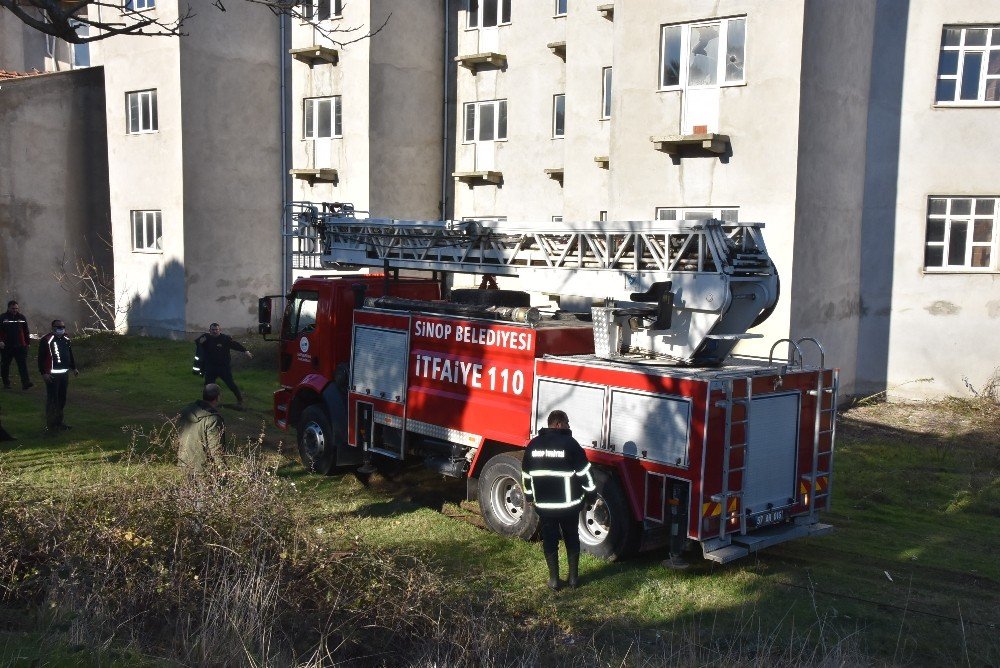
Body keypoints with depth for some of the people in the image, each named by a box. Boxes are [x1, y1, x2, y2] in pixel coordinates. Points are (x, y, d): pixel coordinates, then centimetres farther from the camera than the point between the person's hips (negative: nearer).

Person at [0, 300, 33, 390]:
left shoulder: (22, 318, 10)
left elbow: (26, 331, 15)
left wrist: (28, 342, 13)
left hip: (20, 346, 1)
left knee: (23, 364, -9)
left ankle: (25, 383, -16)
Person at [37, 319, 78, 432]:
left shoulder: (66, 339, 13)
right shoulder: (46, 340, -12)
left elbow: (70, 354, 24)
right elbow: (41, 358, -14)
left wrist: (73, 368, 24)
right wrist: (43, 373, -18)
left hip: (64, 373, 8)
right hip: (52, 375, -8)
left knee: (62, 398, 13)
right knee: (52, 399, -5)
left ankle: (59, 421, 24)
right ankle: (51, 424, 2)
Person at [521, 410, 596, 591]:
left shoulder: (534, 444, 2)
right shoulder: (570, 443, -12)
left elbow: (526, 474, 8)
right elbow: (583, 472, -10)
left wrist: (530, 495, 19)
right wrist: (591, 490, 4)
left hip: (543, 503, 3)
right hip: (569, 503, -2)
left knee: (550, 540, 11)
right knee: (572, 539, 13)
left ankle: (554, 579, 15)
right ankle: (574, 577, 19)